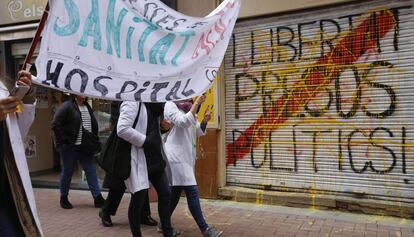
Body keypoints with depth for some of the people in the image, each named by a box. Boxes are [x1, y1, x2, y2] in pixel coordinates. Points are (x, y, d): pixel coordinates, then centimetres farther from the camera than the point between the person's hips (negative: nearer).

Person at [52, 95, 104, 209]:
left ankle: (98, 198, 4)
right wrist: (64, 141, -14)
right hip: (70, 147, -6)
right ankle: (63, 198, 25)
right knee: (67, 172, 8)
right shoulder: (67, 106, -9)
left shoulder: (88, 107, 13)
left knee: (91, 171, 2)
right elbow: (55, 124, -13)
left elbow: (94, 125, 20)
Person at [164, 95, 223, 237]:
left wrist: (205, 121, -2)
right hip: (176, 156, -9)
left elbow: (199, 132, 17)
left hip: (185, 156, 9)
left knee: (176, 191, 13)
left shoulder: (187, 109, 17)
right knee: (192, 192, -9)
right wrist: (197, 103, -21)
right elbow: (183, 122, -22)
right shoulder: (170, 105, -7)